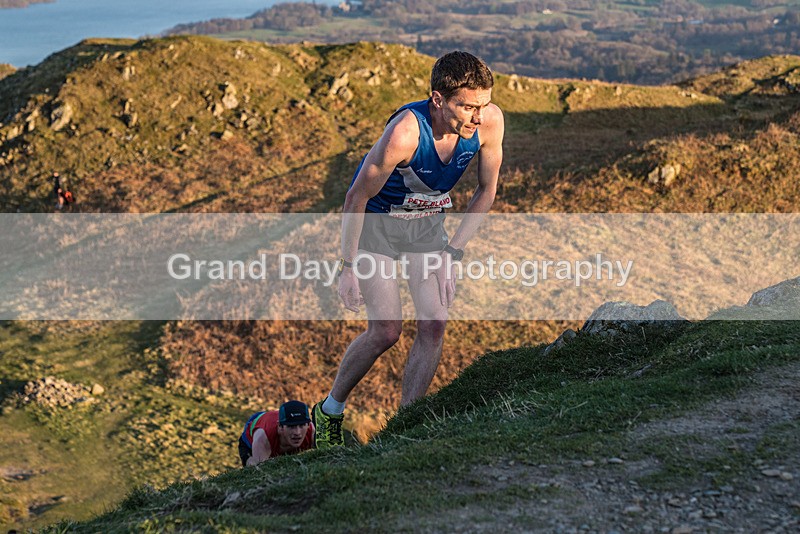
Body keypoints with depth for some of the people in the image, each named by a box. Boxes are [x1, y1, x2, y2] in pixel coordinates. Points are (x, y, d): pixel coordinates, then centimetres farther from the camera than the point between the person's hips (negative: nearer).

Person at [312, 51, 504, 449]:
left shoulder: (489, 120, -21)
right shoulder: (405, 132, -35)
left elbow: (486, 190, -4)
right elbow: (356, 197, -22)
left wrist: (452, 252, -7)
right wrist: (348, 267, -17)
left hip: (426, 222, 5)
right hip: (376, 220, -5)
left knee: (434, 325, -7)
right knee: (386, 329, -10)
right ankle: (328, 413, 12)